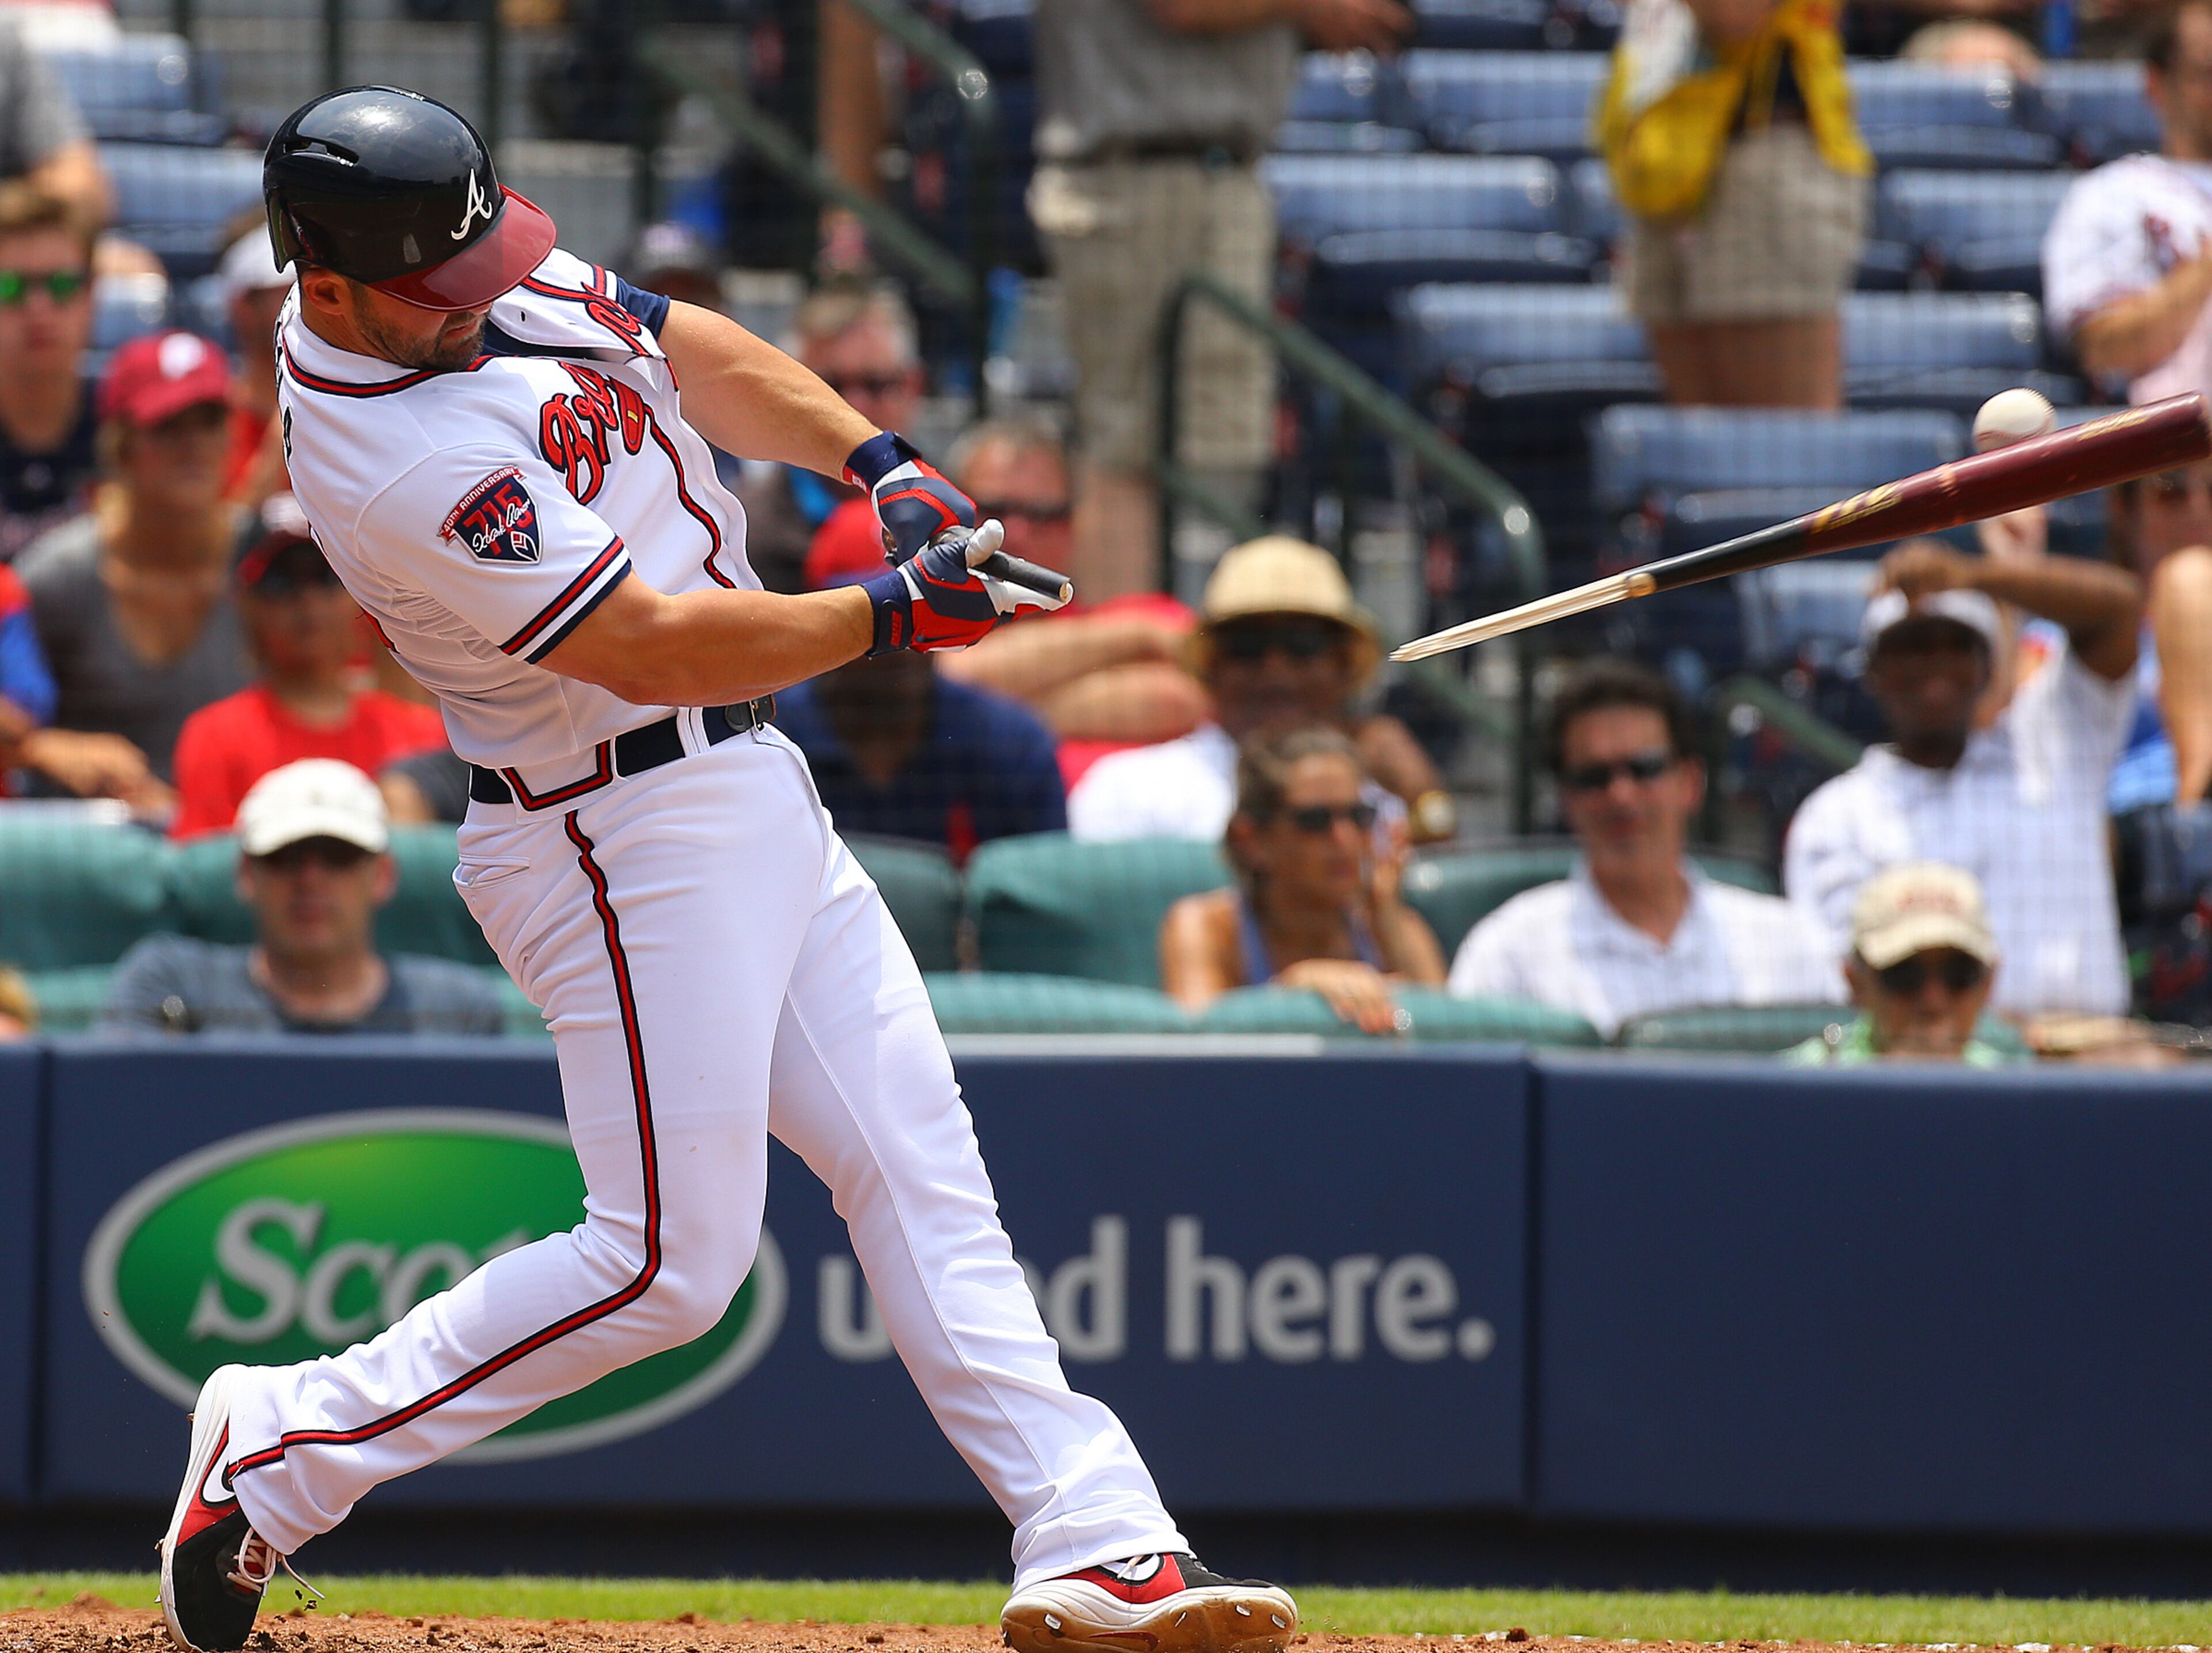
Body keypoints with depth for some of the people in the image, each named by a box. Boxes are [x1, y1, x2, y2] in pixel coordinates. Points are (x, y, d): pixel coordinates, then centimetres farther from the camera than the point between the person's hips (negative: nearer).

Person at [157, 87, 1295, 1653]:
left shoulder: (479, 274, 0)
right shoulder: (396, 463, -27)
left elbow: (683, 348, 13)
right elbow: (655, 646, -25)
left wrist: (881, 462, -1)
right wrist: (892, 613, -20)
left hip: (747, 787, 10)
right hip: (630, 838, -10)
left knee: (919, 1166, 7)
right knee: (667, 1262, -6)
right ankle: (281, 1450, 6)